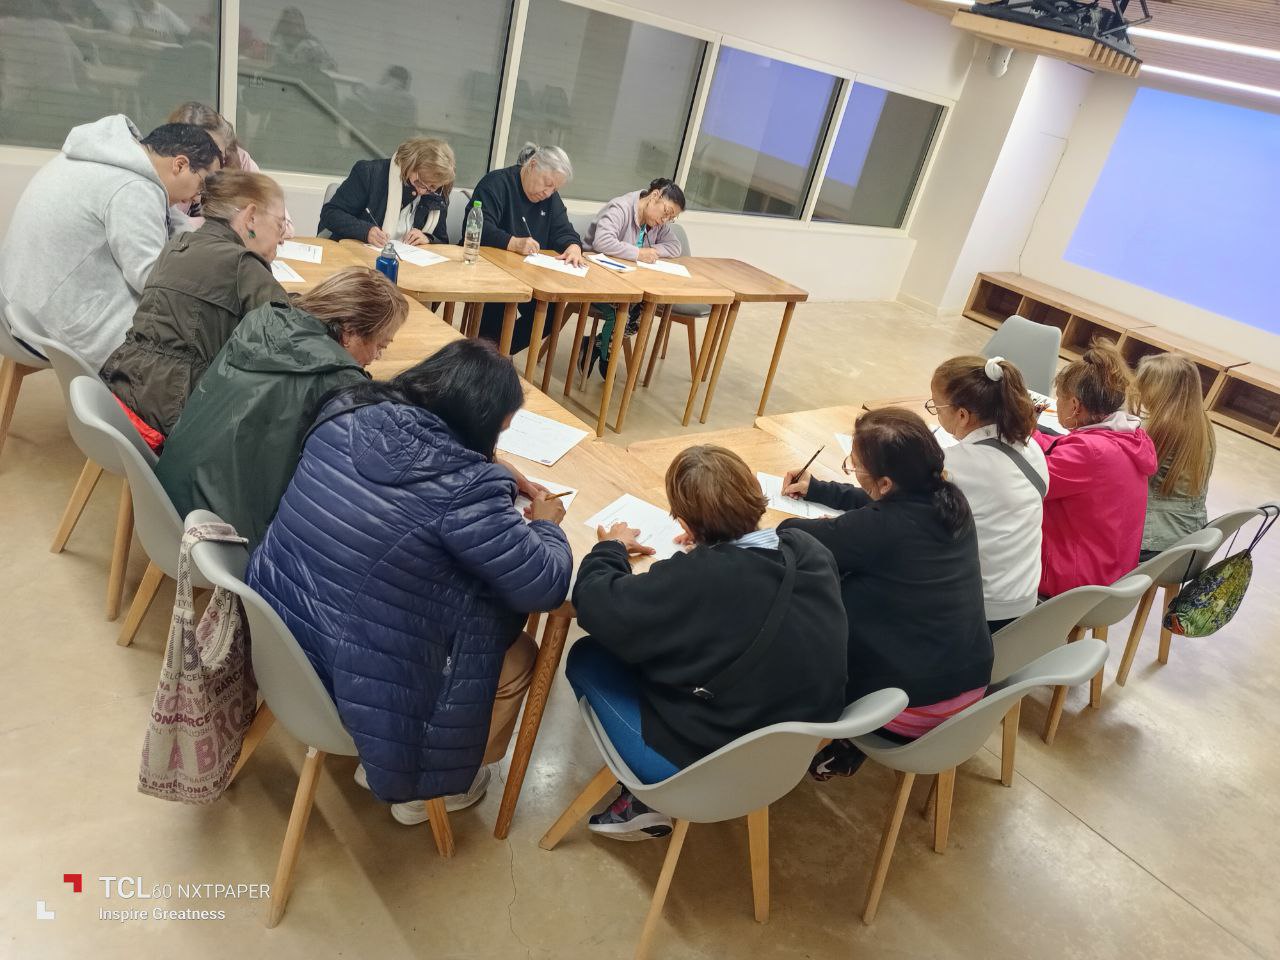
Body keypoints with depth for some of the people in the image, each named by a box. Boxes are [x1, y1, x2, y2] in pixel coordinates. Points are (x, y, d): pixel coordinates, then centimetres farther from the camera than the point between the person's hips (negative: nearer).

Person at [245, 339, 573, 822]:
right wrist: (546, 523, 4)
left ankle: (382, 761, 33)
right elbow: (546, 586, -16)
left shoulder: (348, 411, -5)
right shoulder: (463, 486, -25)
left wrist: (498, 480, 18)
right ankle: (422, 786, 29)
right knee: (520, 654, 13)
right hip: (351, 685, -7)